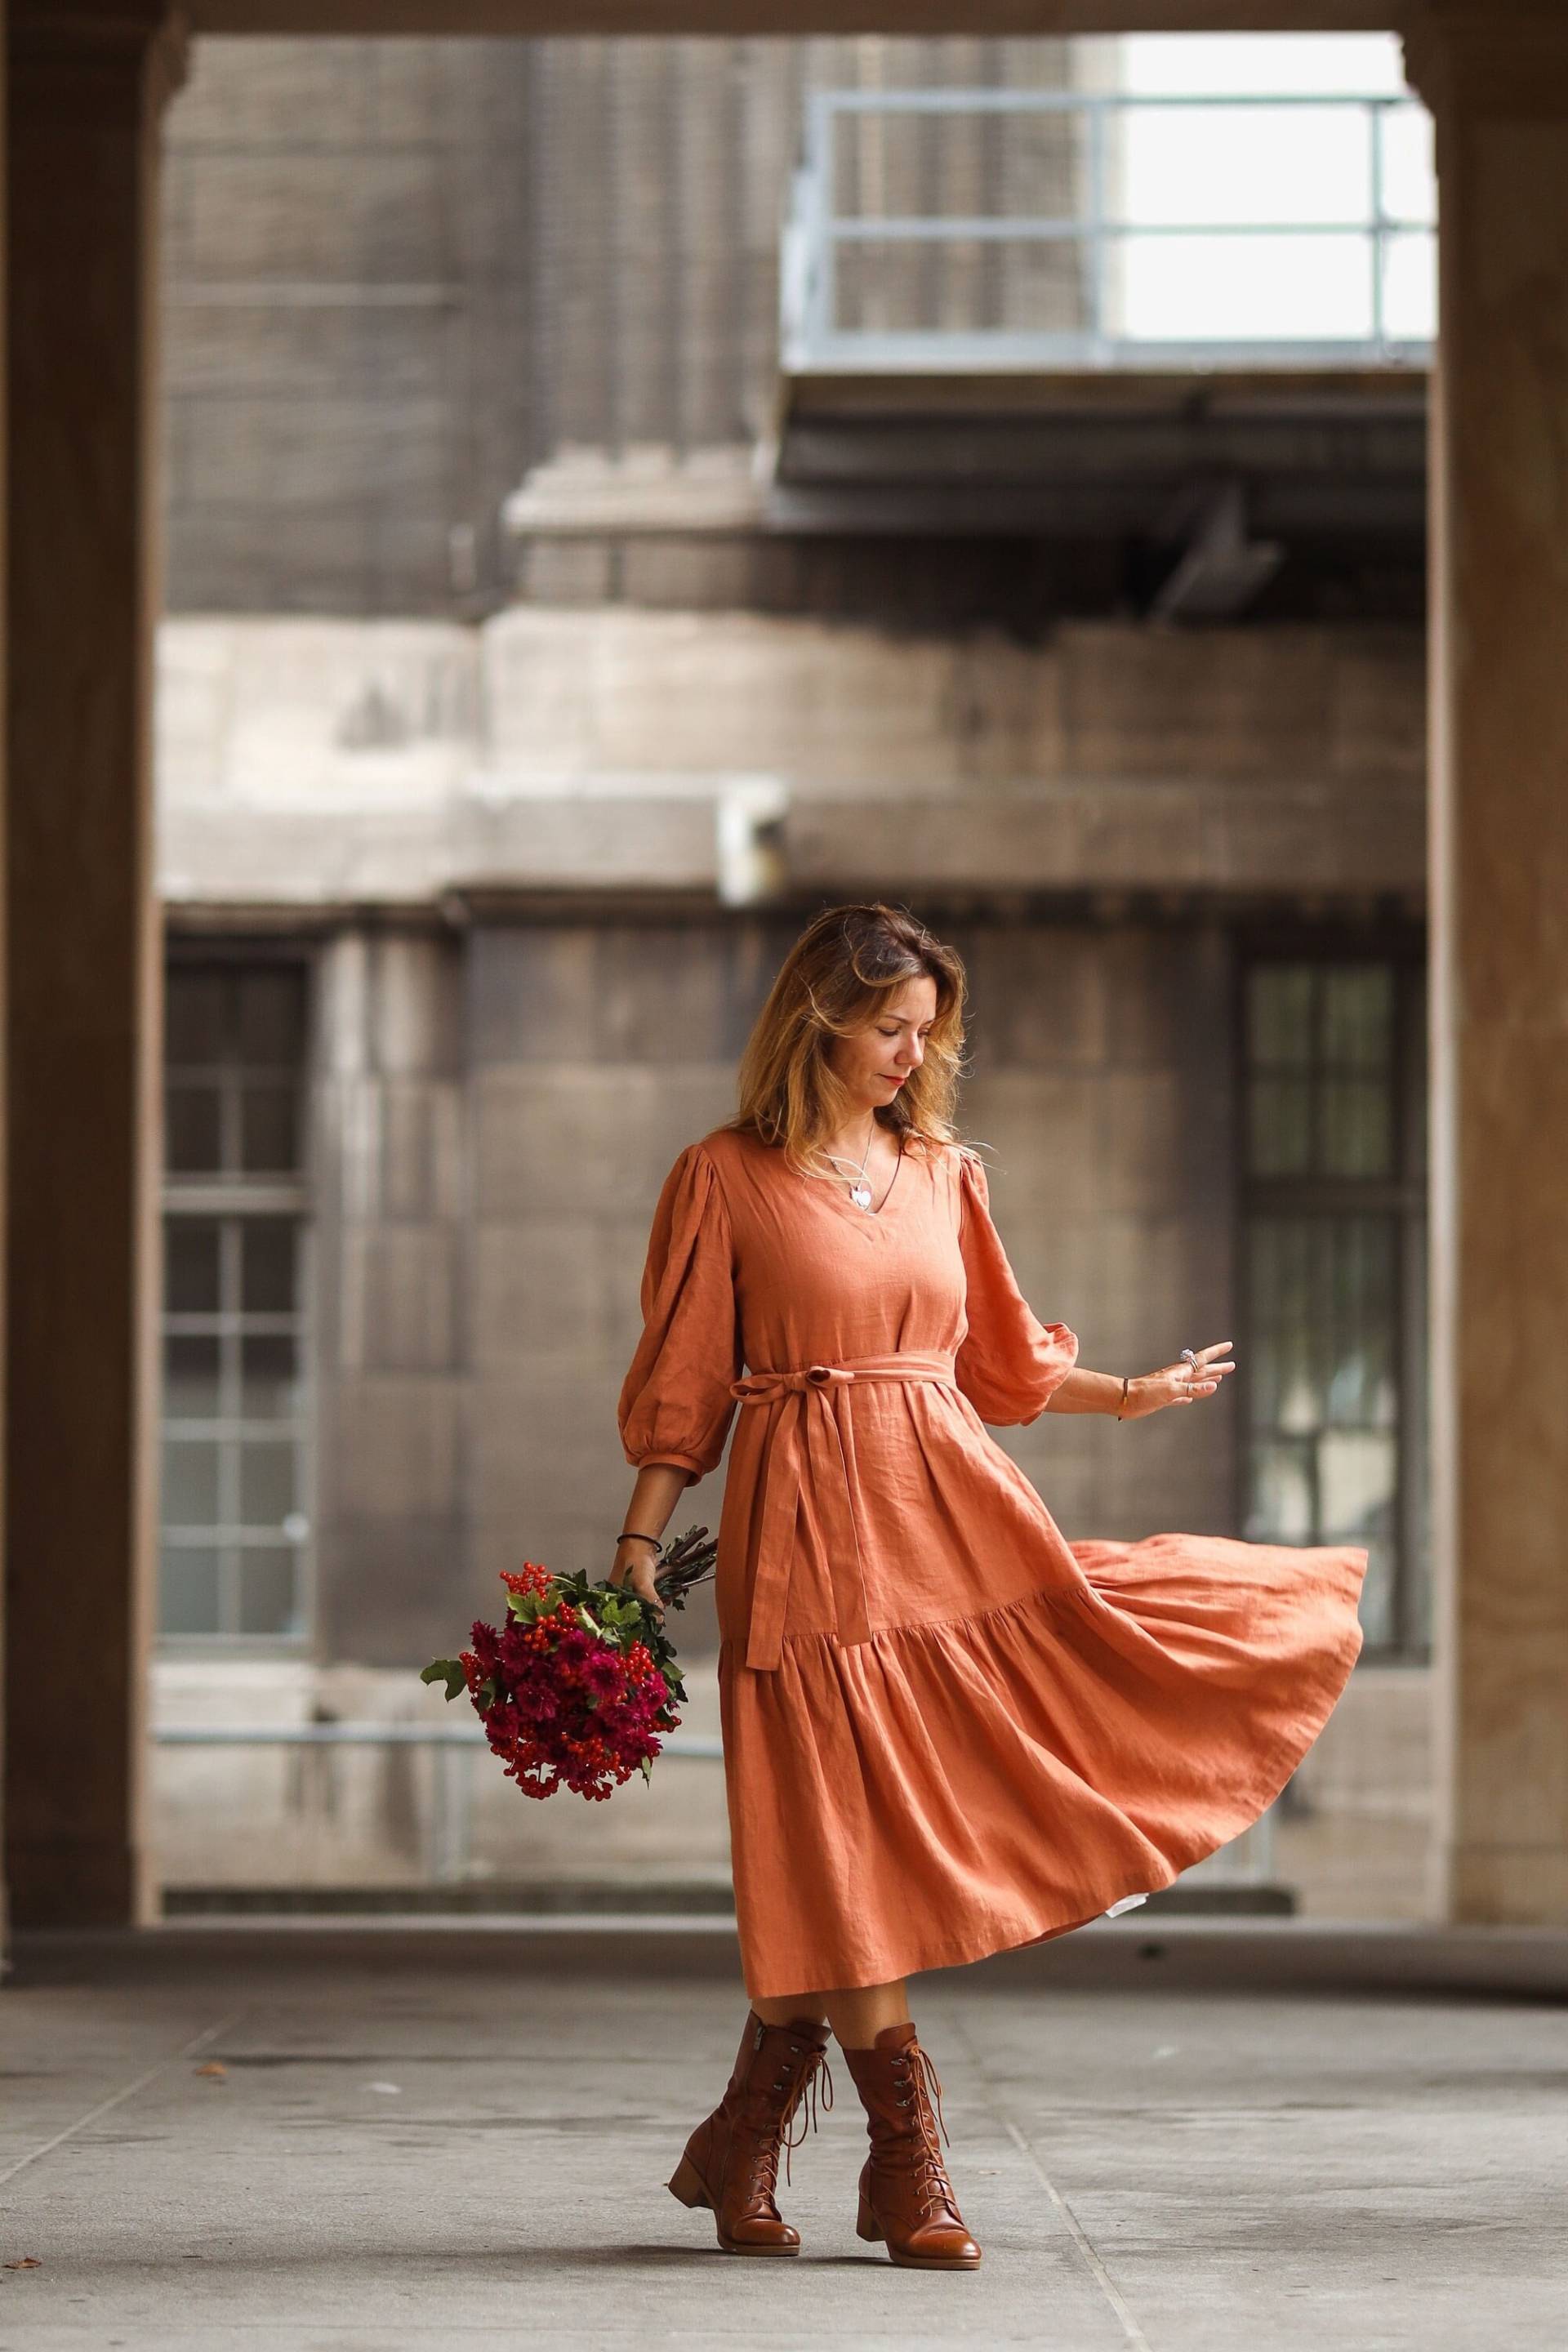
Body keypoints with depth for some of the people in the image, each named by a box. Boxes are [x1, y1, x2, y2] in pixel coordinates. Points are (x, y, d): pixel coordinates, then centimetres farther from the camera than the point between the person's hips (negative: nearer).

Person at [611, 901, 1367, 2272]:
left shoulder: (941, 1173, 13)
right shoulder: (725, 1181, 0)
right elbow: (682, 1386, 0)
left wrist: (1135, 1394, 22)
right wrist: (638, 1551, -6)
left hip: (958, 1505, 5)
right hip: (811, 1527, -4)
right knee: (839, 1849, -6)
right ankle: (910, 2169, -1)